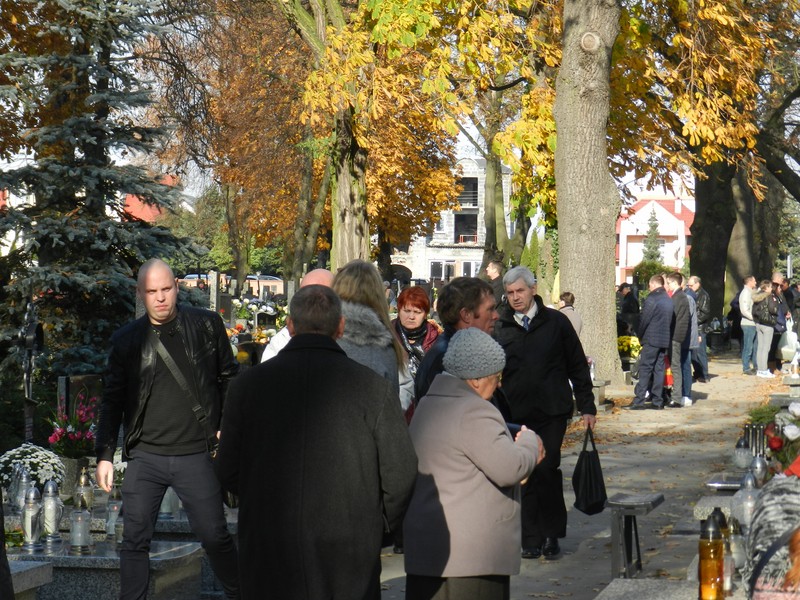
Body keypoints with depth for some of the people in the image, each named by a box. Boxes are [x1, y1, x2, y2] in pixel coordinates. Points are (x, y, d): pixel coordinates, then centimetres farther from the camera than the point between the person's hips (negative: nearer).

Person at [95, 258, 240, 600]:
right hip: (145, 457, 1)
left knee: (214, 536, 3)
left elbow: (228, 377, 12)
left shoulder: (206, 325, 3)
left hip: (195, 455, -1)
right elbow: (112, 401, 8)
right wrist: (104, 455, 3)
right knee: (135, 541, 2)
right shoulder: (126, 340, 5)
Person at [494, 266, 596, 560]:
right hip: (515, 415, 1)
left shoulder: (556, 322, 4)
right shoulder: (499, 327, 5)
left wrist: (587, 406, 5)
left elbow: (577, 366, 9)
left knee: (547, 470, -7)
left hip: (552, 413, -1)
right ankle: (531, 539, 9)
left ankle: (552, 534, 7)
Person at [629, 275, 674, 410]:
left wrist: (640, 337, 3)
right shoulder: (669, 300, 11)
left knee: (645, 370, -6)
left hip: (651, 339, -7)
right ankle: (658, 401, 9)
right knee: (659, 370, 9)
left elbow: (644, 320, -11)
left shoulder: (651, 299, -12)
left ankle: (639, 401, -10)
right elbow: (670, 321, 13)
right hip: (665, 339, 7)